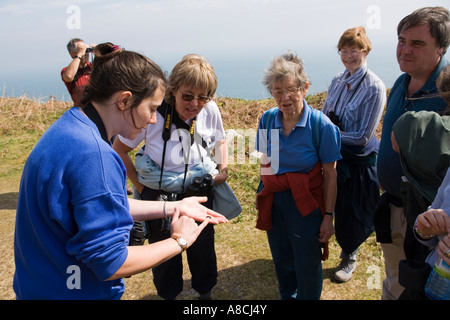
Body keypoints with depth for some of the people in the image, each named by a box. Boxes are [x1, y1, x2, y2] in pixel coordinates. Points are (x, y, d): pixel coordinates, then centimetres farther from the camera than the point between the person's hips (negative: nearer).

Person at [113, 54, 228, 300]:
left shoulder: (210, 111, -15)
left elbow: (220, 141, 9)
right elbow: (119, 149, -9)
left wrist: (223, 169, -5)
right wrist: (140, 186, -9)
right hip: (159, 195, -2)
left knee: (203, 249, 20)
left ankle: (205, 292, 50)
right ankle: (168, 294, 48)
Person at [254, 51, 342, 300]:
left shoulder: (321, 125, -17)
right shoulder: (267, 120, -5)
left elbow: (330, 174, -11)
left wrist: (328, 216, -10)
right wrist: (263, 194, 8)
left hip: (306, 204, -4)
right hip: (273, 201, 4)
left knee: (307, 268, 9)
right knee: (282, 261, 22)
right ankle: (287, 296, 48)